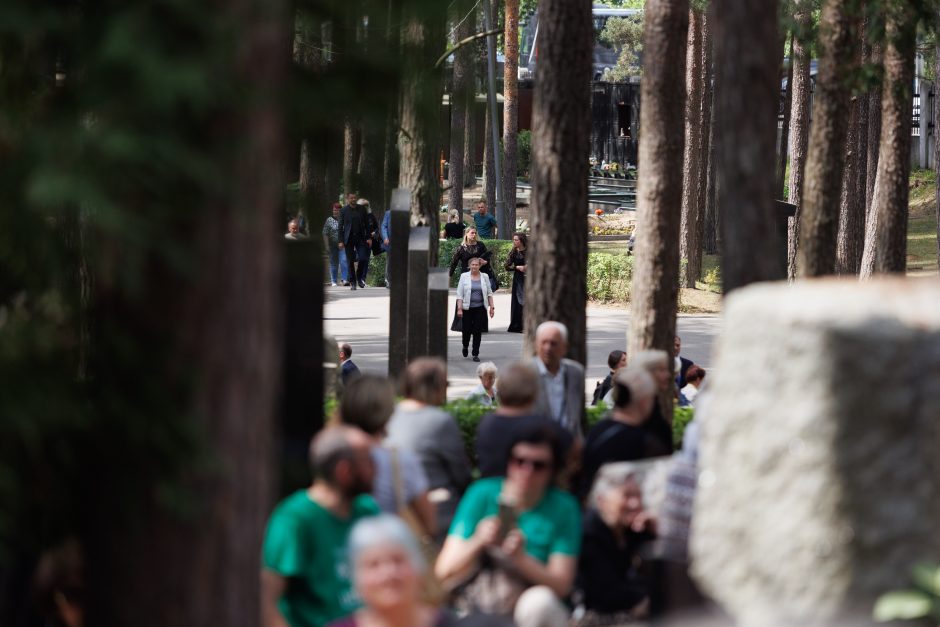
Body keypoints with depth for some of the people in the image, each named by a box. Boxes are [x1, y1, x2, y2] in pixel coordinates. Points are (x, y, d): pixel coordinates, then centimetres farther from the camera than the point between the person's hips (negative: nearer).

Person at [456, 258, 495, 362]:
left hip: (480, 309, 1)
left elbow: (489, 294, 9)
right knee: (467, 330, 2)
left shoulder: (484, 277, 6)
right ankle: (465, 346, 32)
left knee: (477, 331, -2)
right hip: (467, 308, -1)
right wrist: (459, 308, -9)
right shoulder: (464, 277, 1)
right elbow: (459, 294, -2)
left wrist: (492, 307, 2)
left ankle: (476, 354, 4)